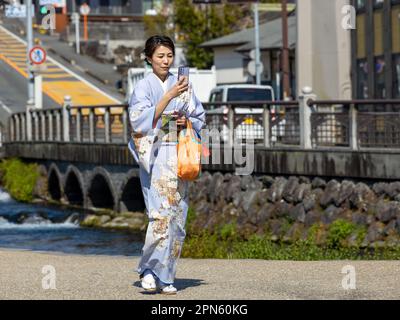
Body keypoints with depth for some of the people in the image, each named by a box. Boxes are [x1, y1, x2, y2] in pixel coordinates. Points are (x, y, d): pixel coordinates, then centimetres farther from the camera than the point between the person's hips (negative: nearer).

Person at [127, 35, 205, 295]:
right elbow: (141, 121, -15)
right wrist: (169, 96, -21)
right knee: (162, 213, -17)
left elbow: (199, 117, 17)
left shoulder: (182, 85, 11)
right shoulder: (143, 87, -1)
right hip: (155, 156, -4)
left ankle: (165, 276, 9)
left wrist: (186, 121, -5)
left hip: (179, 155, 4)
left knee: (177, 215, 2)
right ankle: (149, 269, -5)